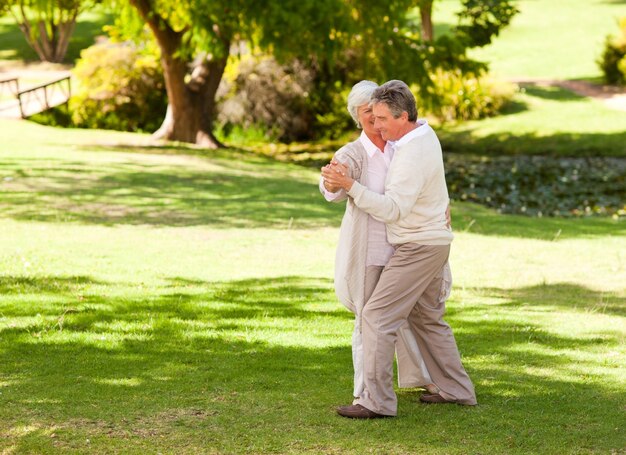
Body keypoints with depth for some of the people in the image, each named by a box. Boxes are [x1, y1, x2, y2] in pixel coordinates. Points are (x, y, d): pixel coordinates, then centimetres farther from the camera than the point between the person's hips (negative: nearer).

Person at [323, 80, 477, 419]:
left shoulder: (412, 155, -24)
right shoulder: (424, 132, 6)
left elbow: (391, 210, -29)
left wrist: (350, 186, -34)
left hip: (418, 249, -10)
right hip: (432, 242, 10)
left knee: (376, 317, -10)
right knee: (427, 318, 21)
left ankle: (377, 401, -11)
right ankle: (456, 390, 27)